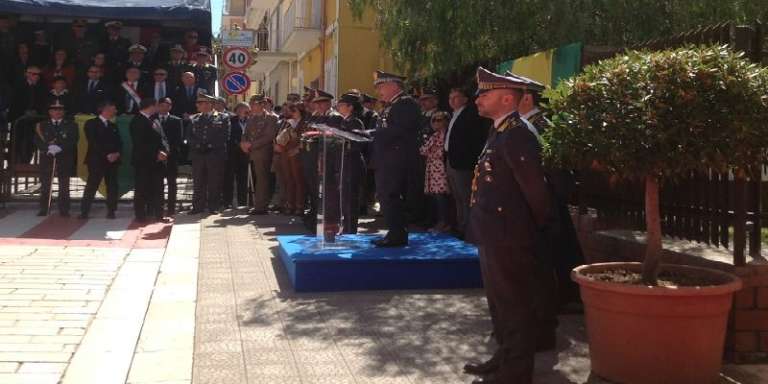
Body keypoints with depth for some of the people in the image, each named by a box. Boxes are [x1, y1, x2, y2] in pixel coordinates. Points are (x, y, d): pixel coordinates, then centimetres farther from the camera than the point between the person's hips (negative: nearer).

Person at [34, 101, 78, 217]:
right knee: (45, 185, 1)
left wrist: (59, 147, -17)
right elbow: (37, 141, 3)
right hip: (46, 157, 1)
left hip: (64, 158, -1)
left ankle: (64, 210, -1)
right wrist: (48, 148, -15)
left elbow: (73, 140, -4)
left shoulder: (71, 126, 9)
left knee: (64, 186, -3)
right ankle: (43, 209, 7)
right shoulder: (41, 125, 13)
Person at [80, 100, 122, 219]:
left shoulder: (113, 126, 19)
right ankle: (84, 211, -4)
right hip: (97, 160, -5)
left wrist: (117, 154, -7)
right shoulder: (91, 124, 1)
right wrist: (107, 155, -15)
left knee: (112, 186, 0)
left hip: (113, 160, 5)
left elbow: (119, 143, 13)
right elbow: (93, 143, -9)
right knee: (91, 186, -7)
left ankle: (111, 211, 4)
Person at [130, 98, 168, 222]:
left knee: (156, 190, 5)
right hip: (142, 162, -7)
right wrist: (156, 154, -15)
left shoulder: (155, 121, 18)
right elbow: (140, 143, -14)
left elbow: (162, 138, 14)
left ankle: (157, 214, 10)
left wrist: (164, 151, -6)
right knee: (141, 190, -1)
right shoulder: (137, 121, -6)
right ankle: (141, 216, 3)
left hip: (157, 161, 7)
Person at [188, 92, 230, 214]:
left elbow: (225, 137, -2)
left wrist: (210, 146, -9)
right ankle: (198, 207, 11)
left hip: (215, 155, -3)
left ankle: (213, 207, 8)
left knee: (214, 183, 0)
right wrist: (198, 145, -7)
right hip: (197, 154, 3)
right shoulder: (193, 119, 14)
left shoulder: (223, 118, 3)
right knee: (198, 183, 4)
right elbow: (190, 136, 10)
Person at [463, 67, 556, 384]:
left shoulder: (516, 135, -18)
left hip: (509, 238, -10)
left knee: (515, 307, 2)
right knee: (500, 304, 20)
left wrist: (540, 228, -7)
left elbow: (535, 187, -19)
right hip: (495, 236, 10)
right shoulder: (500, 133, 13)